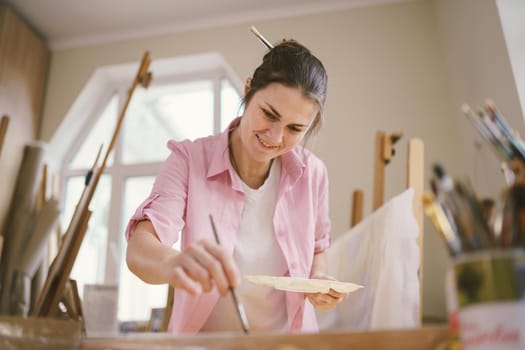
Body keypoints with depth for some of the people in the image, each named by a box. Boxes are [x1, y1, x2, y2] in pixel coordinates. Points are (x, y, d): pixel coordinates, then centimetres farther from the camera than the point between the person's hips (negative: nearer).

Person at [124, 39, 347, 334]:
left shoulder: (312, 173, -5)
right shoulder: (190, 160, -11)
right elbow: (139, 249, -22)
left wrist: (319, 280, -8)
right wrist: (173, 263, -43)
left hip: (288, 339, 1)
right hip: (203, 339, -1)